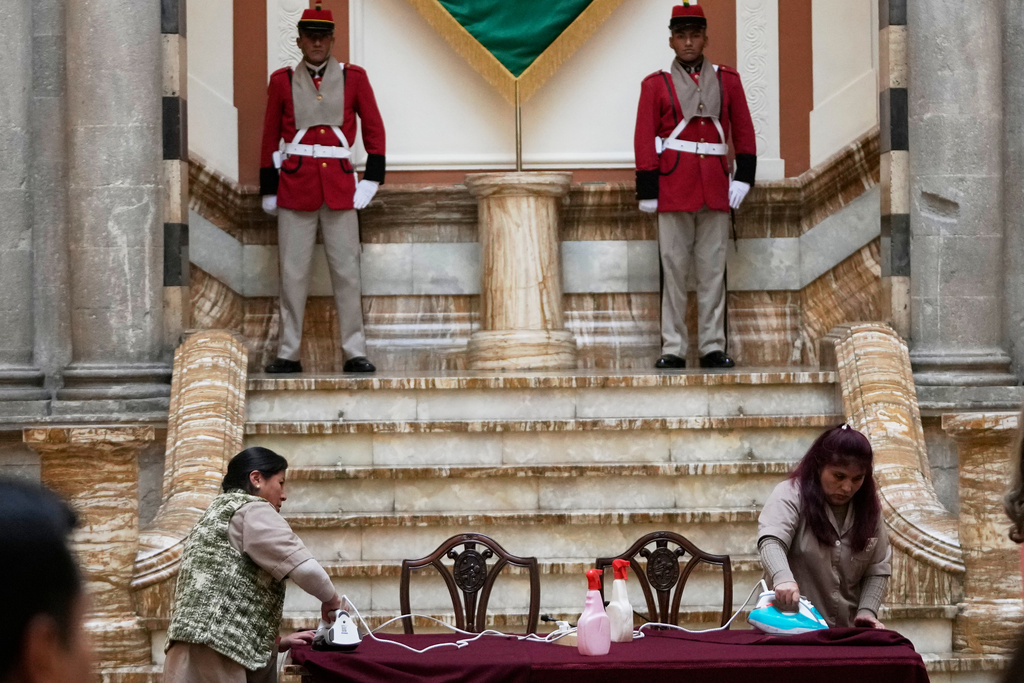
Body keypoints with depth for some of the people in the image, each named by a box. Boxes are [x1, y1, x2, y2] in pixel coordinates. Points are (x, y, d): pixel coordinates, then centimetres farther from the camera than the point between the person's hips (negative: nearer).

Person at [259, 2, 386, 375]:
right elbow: (270, 138, 10)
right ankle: (288, 354, 7)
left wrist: (371, 179, 1)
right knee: (293, 272, 1)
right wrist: (268, 190, 8)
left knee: (346, 270, 1)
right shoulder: (282, 81, 6)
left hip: (340, 186, 0)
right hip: (295, 184, 0)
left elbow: (374, 130, 8)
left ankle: (355, 353, 6)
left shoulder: (353, 77, 5)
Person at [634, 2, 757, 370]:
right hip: (674, 188, -2)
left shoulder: (727, 80, 10)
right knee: (673, 269, -1)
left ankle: (713, 347, 9)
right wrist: (647, 191, -4)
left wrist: (743, 177, 2)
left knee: (713, 269, 4)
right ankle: (673, 349, 3)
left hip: (716, 188, 2)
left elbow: (744, 131, 11)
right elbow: (645, 141, 1)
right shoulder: (655, 85, 3)